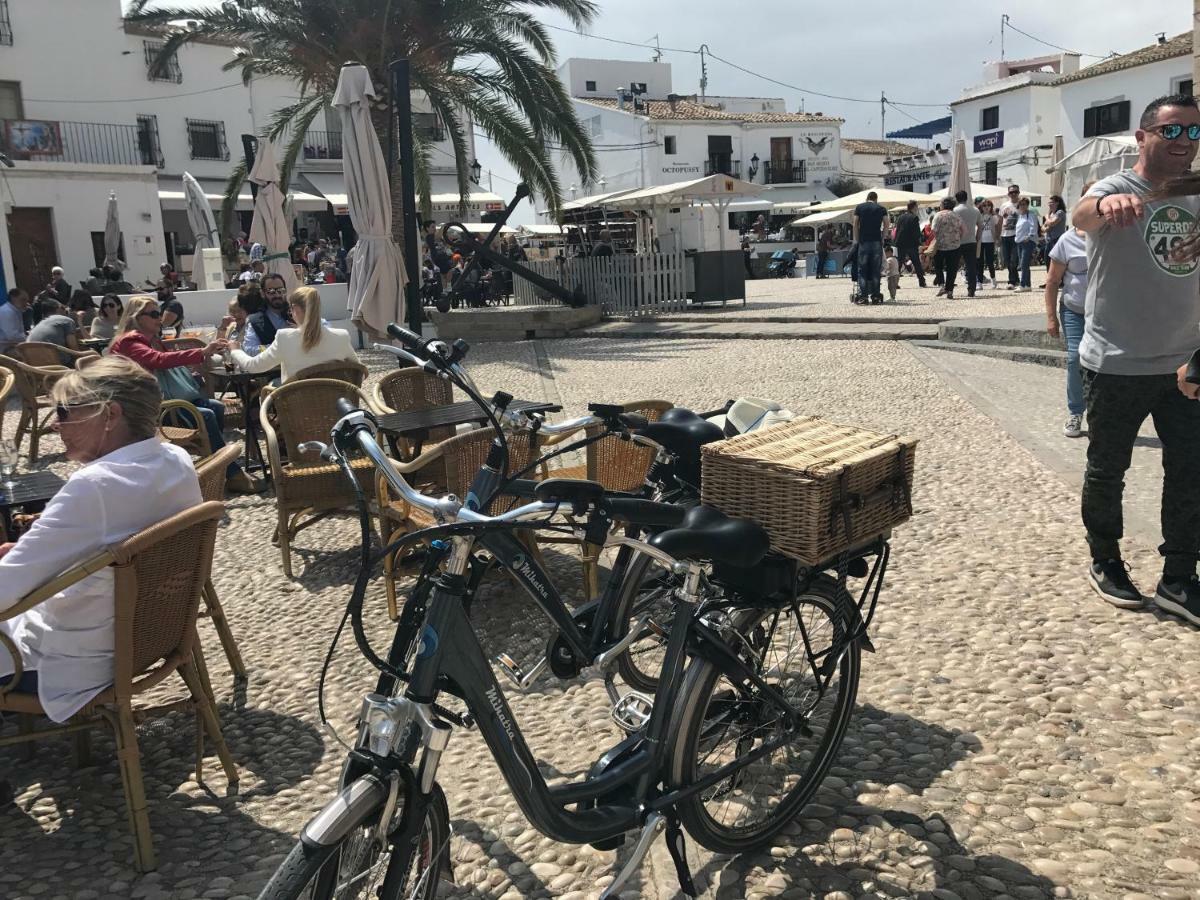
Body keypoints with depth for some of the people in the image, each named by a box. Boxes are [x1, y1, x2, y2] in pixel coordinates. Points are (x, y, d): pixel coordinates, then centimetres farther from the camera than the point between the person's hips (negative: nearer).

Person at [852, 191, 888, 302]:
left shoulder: (859, 207, 7)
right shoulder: (881, 209, 9)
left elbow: (855, 225, 2)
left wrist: (857, 240, 6)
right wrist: (882, 238, 9)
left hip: (863, 242, -1)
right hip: (877, 241, 1)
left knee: (862, 269, 1)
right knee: (876, 269, 4)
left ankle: (863, 294, -5)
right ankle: (875, 294, 2)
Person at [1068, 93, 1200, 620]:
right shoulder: (1118, 190, -12)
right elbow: (1081, 216, -36)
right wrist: (1106, 205, -58)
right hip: (1116, 365, -6)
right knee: (1107, 471, 8)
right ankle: (1104, 562, 27)